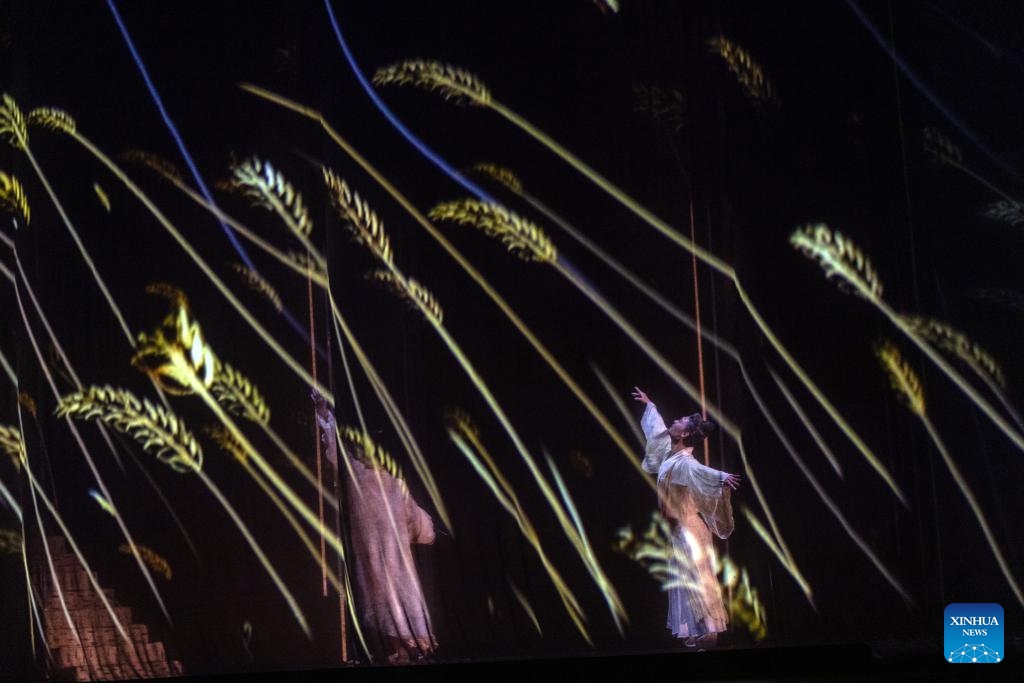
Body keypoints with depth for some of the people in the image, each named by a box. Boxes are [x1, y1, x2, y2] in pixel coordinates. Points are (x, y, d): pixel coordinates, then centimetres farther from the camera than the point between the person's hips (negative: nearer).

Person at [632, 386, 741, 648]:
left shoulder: (684, 462, -19)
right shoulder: (670, 452, 7)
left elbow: (703, 471, -40)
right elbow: (657, 429, 26)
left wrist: (722, 477, -60)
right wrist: (649, 405, 39)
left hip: (688, 528, -9)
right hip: (678, 527, 9)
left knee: (696, 577, -8)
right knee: (685, 578, 12)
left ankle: (708, 630, -7)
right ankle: (697, 629, 17)